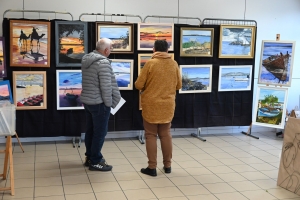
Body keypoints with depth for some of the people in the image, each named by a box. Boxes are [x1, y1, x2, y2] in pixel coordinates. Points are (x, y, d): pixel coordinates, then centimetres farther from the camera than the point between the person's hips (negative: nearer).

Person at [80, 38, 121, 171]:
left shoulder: (86, 60, 7)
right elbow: (106, 86, -23)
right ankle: (95, 162, 9)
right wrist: (109, 103, -11)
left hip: (86, 100, 9)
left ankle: (89, 157, 29)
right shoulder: (103, 62, -20)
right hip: (99, 103, -9)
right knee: (100, 132, 1)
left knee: (90, 130, 18)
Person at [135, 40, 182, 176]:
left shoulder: (150, 63, -10)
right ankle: (167, 165, 20)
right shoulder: (174, 64, 0)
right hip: (168, 105, 3)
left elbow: (138, 85, -8)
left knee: (151, 135, 5)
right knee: (165, 135, 14)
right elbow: (179, 85, 9)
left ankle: (152, 167, 7)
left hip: (151, 105, -3)